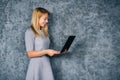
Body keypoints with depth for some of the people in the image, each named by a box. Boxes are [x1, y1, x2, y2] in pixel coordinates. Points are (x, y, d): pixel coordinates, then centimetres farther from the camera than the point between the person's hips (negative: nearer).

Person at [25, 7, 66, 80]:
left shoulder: (44, 32, 13)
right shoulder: (30, 32, -8)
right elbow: (30, 54, -13)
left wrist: (57, 52, 3)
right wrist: (46, 51, -17)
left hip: (46, 65, 6)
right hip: (37, 66, -6)